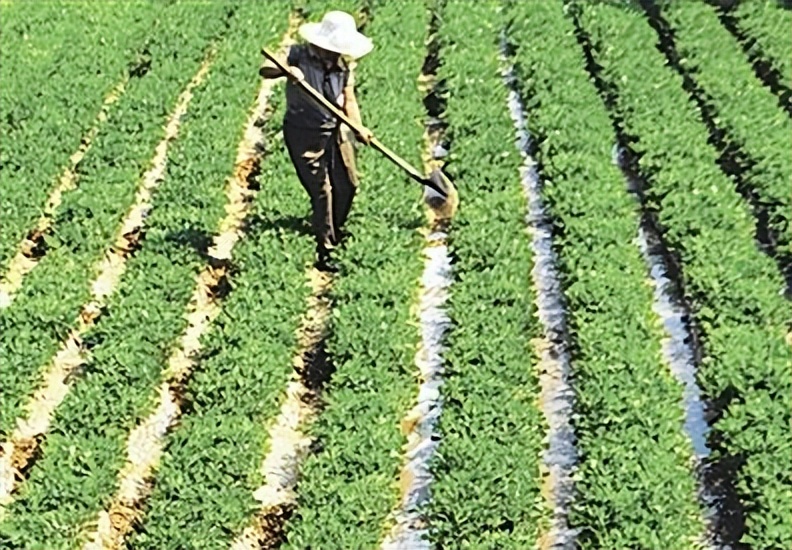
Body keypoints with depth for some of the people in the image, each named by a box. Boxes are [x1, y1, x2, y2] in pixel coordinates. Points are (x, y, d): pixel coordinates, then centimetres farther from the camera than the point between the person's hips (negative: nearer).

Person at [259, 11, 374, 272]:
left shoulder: (343, 68, -1)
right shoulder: (298, 55, -12)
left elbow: (349, 100, -3)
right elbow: (265, 70, -18)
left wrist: (358, 128, -20)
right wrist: (286, 70, -39)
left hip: (337, 132, 5)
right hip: (304, 135, -5)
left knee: (347, 186, 13)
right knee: (321, 190, -8)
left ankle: (334, 232, 41)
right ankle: (324, 252, 2)